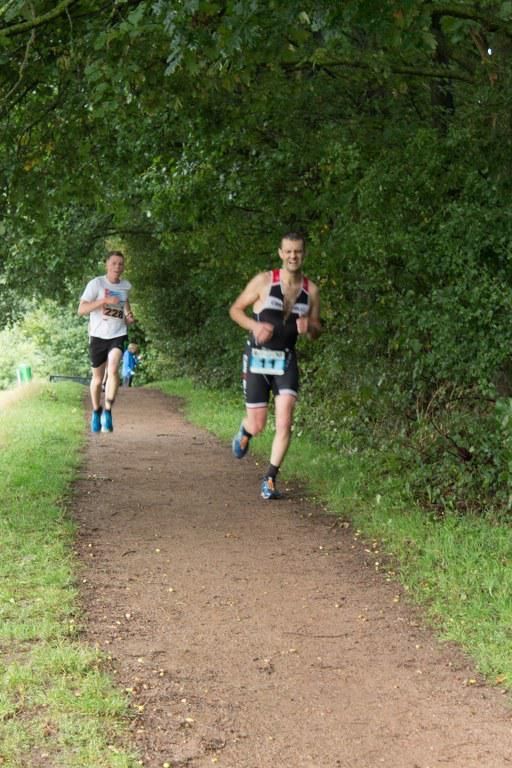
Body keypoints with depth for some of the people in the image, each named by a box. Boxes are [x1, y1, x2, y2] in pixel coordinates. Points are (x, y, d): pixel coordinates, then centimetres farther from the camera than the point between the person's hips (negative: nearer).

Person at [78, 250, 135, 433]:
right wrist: (105, 300, -25)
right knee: (97, 378, 9)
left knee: (113, 369, -23)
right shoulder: (96, 283, -9)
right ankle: (96, 412, 32)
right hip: (98, 336, -1)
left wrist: (129, 317, 5)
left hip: (118, 335, 1)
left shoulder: (126, 286, 4)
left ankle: (108, 412, -17)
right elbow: (81, 309, -14)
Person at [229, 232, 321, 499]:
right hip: (258, 358, -2)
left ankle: (270, 479, 1)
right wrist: (254, 325, -18)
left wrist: (309, 327, -14)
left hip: (286, 360, 2)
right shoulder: (264, 281, -7)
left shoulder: (311, 290, 2)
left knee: (284, 423, -13)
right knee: (257, 426, 1)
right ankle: (245, 431, 40)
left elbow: (316, 331, 10)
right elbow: (235, 309, 1)